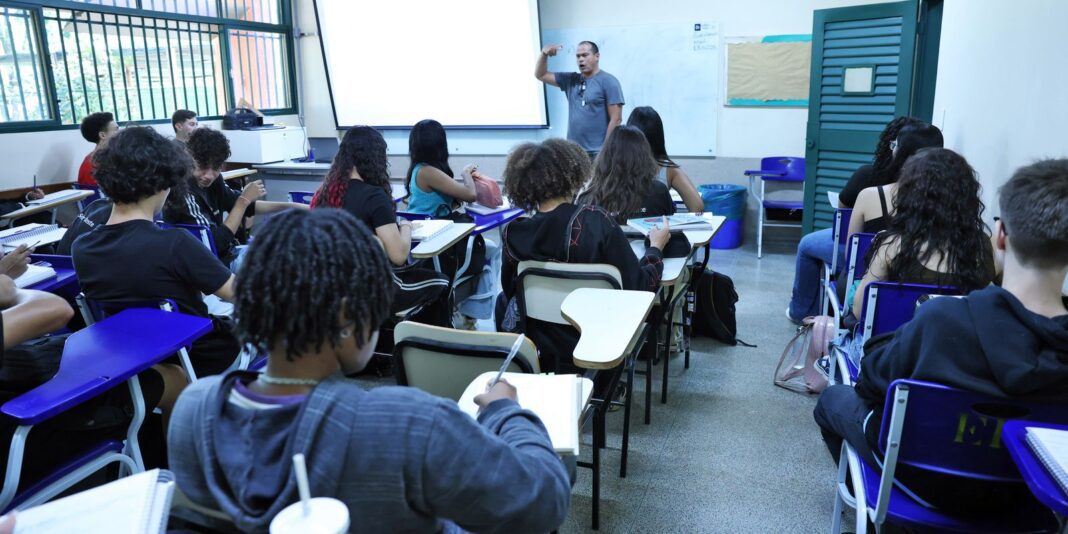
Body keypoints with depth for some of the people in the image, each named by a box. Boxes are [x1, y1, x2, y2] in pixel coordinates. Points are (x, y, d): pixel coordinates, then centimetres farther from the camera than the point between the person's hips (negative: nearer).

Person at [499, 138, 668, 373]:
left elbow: (510, 291, 2)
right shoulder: (596, 221, -22)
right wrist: (656, 247, 4)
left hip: (538, 353, 1)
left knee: (503, 301, 31)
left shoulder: (513, 235, -16)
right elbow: (639, 285, -15)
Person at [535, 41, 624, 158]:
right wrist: (544, 54, 0)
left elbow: (616, 119, -9)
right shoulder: (571, 80, 14)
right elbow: (540, 75, 19)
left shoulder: (608, 82, -4)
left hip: (597, 152, -6)